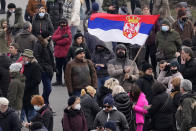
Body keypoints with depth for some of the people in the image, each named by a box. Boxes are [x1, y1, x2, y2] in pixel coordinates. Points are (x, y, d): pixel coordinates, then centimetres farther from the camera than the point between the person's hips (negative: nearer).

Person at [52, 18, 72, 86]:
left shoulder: (68, 31, -7)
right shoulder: (58, 30, 10)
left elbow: (66, 40, -19)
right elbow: (53, 37, -4)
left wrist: (57, 42, -8)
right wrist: (61, 36, -18)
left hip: (65, 53, -6)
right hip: (58, 52, 6)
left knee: (65, 67, -2)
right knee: (58, 68, 14)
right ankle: (58, 80, 25)